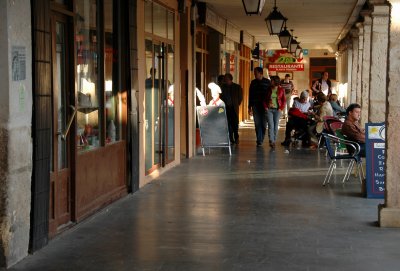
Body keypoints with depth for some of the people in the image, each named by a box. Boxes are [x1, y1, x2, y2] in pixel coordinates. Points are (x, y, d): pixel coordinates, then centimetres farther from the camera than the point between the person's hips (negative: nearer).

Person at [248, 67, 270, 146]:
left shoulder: (267, 82, 3)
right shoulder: (253, 82, 10)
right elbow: (250, 95, 13)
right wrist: (250, 107, 10)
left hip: (264, 106, -2)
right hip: (255, 106, 2)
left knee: (263, 124, 1)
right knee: (257, 124, -2)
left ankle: (261, 139, 14)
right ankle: (259, 141, 0)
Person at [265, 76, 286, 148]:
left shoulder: (281, 90, 1)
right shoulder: (269, 89, 3)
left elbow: (284, 100, 5)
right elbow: (265, 99, 9)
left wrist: (281, 109, -5)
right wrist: (266, 107, -3)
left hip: (277, 110, 0)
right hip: (269, 109, 0)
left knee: (276, 126, 2)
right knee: (271, 125, -10)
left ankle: (274, 141, 11)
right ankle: (271, 141, -12)